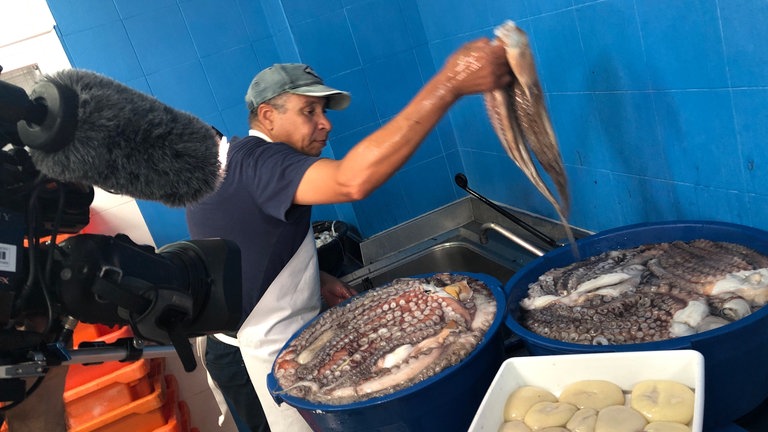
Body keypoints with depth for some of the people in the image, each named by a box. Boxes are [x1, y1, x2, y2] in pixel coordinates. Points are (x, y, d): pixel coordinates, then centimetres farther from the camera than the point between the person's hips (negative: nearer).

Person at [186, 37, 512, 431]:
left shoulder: (229, 162, 8)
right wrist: (450, 83, -43)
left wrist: (313, 279, 3)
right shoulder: (255, 161, -24)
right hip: (264, 362, -10)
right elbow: (353, 181, -44)